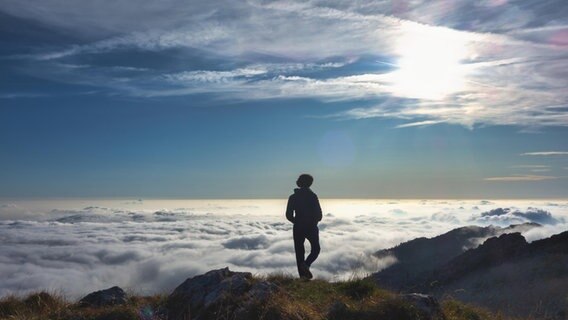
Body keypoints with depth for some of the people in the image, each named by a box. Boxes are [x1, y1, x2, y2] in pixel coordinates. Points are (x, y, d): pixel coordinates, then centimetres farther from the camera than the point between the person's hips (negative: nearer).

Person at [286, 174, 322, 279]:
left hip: (298, 228, 2)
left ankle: (302, 274, 6)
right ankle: (306, 264, -11)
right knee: (315, 249, 14)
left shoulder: (293, 197, 1)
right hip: (311, 227, -2)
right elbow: (318, 214, -11)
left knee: (299, 252, 11)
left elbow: (288, 215, 1)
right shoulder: (312, 196, -8)